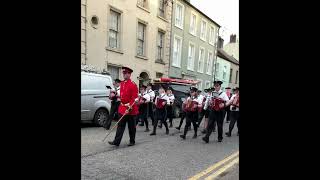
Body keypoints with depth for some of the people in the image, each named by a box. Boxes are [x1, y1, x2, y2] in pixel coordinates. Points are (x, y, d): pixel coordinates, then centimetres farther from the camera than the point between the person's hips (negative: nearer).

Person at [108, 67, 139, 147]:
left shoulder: (133, 85, -12)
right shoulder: (122, 83, 10)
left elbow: (134, 98, -16)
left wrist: (129, 108, -22)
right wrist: (122, 105, 15)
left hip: (130, 109, -6)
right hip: (122, 108, 6)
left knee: (131, 126, 6)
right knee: (120, 125, 6)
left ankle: (132, 141, 20)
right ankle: (116, 141, 10)